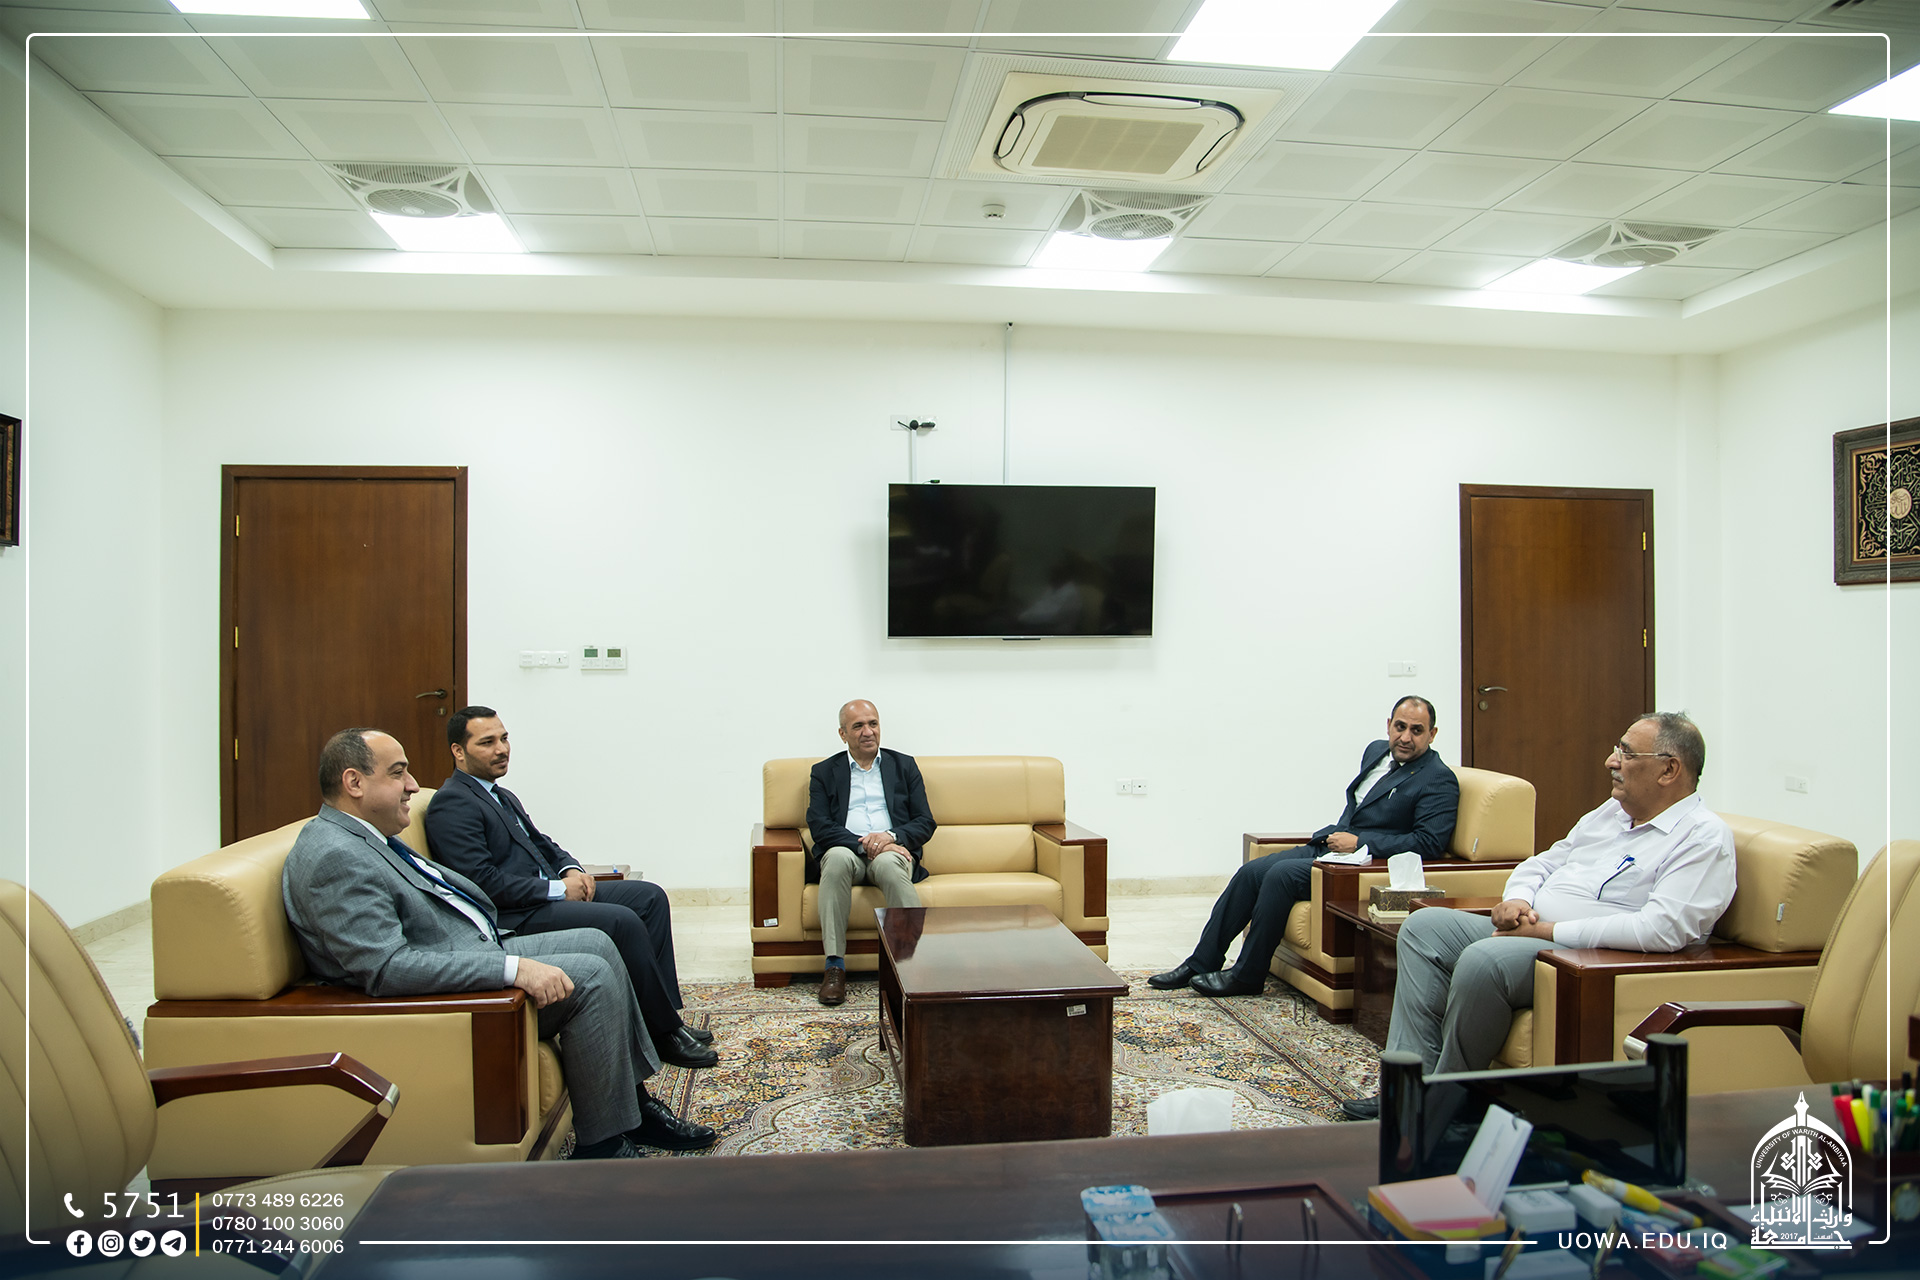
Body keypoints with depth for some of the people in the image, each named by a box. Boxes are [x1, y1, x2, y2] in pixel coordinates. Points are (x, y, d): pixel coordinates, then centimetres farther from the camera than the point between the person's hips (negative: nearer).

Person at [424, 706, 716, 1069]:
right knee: (623, 921, -25)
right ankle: (664, 1033, -12)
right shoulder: (452, 804, -12)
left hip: (550, 893, 10)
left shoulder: (502, 796, 20)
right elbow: (482, 882, -21)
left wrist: (572, 869, 4)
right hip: (512, 917, -10)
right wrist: (557, 889, -16)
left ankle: (666, 1017, -1)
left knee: (650, 897, -1)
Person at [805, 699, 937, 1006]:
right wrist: (863, 844, -16)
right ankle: (834, 965, -34)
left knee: (888, 863, -36)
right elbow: (819, 826, 0)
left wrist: (890, 836, -12)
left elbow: (925, 823, 9)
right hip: (846, 852, 0)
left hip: (892, 851, 0)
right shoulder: (824, 772, 15)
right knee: (838, 857, -36)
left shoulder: (904, 766, 18)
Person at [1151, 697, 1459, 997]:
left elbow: (1430, 842, -18)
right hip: (1326, 847, 8)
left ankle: (1247, 976, -14)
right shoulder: (1377, 751, 15)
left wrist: (1359, 843, -19)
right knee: (1250, 872, -9)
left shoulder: (1439, 780, -9)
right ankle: (1201, 963, -2)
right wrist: (1335, 834, 10)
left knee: (1281, 874, -26)